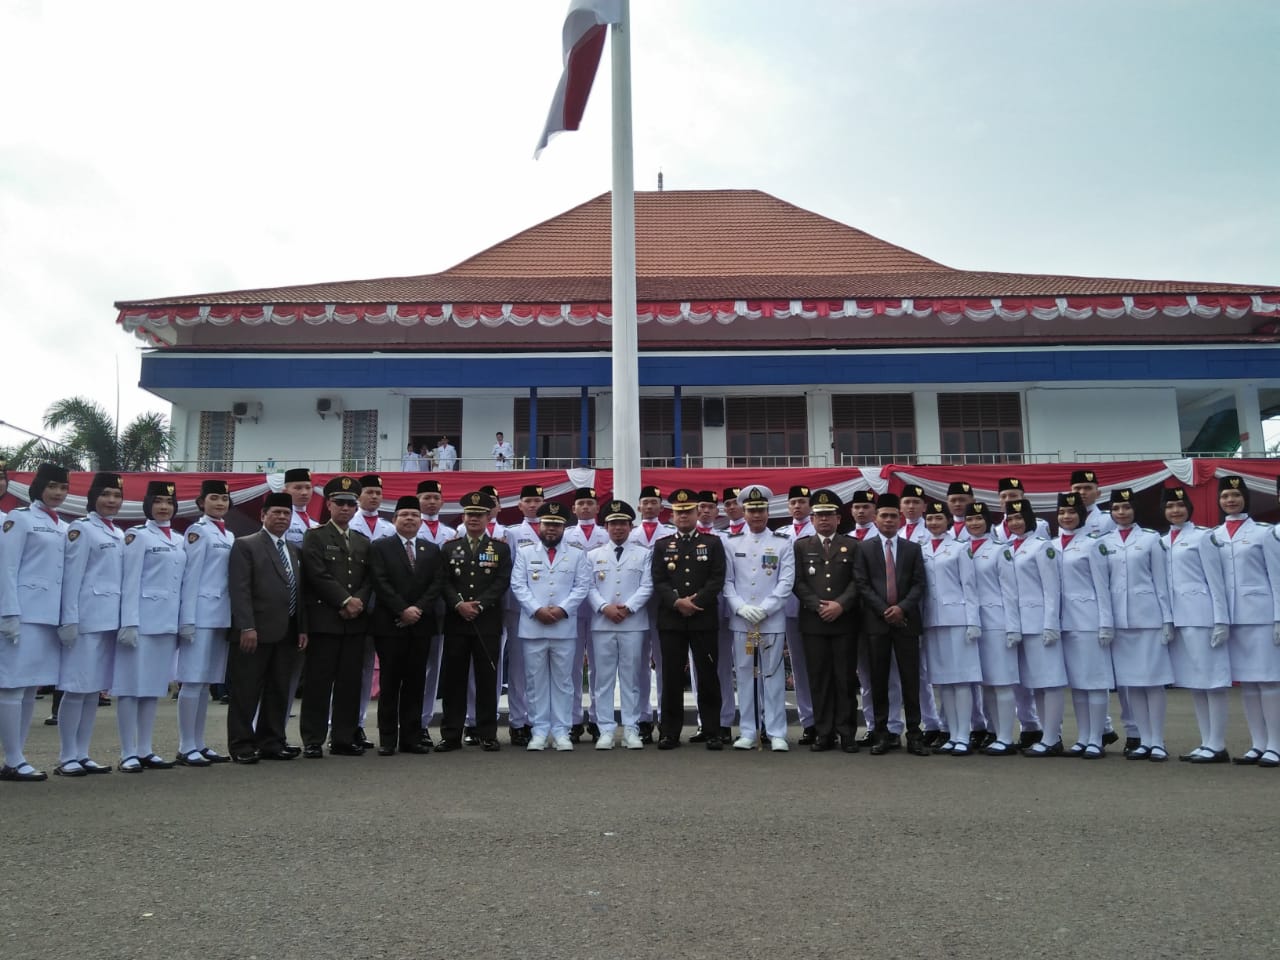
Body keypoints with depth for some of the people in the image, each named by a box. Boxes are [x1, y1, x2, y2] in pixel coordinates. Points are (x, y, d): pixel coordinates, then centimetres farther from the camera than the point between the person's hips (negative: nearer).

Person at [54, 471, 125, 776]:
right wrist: (69, 620, -15)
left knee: (95, 689, 9)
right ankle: (67, 758, 2)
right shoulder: (81, 528, -2)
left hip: (112, 619, 7)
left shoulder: (120, 534, 18)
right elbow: (71, 576, -9)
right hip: (88, 617, -7)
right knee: (77, 688, -4)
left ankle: (82, 755, 14)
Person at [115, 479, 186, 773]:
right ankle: (128, 753, 3)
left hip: (167, 623, 6)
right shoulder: (137, 536, -2)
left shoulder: (179, 541, 16)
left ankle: (145, 750, 16)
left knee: (154, 686, 10)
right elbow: (130, 582, -9)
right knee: (131, 685, -2)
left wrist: (185, 623, 11)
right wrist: (129, 623, -15)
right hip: (142, 621, -6)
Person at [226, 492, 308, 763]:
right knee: (246, 692, 0)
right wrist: (247, 627, -18)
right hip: (255, 632, -6)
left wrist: (303, 628, 9)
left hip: (287, 634, 6)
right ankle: (241, 745, 8)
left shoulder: (295, 550, 19)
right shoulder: (245, 545, -2)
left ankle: (271, 741, 18)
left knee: (279, 691, 10)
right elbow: (239, 590, -10)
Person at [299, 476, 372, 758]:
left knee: (350, 682, 5)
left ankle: (344, 739, 12)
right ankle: (313, 740, 4)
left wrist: (358, 602, -8)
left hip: (355, 621, 5)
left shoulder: (363, 542, 19)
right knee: (319, 681, -2)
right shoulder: (315, 536, 3)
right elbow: (318, 575, -8)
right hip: (324, 620, -5)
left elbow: (369, 579, 11)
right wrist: (345, 600, -13)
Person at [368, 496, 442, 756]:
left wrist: (418, 609, -10)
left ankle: (411, 738, 10)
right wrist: (403, 610, -14)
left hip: (421, 625, 3)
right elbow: (381, 584, -6)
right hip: (389, 625, -3)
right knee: (389, 683, 1)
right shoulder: (380, 547, 4)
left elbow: (436, 585, 5)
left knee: (415, 683, 5)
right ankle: (387, 739, 6)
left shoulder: (432, 550, 13)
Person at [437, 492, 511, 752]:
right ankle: (451, 735, 9)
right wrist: (459, 604, -13)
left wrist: (479, 604, -13)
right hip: (456, 623, 1)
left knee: (487, 679, 2)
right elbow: (444, 582, 3)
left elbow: (503, 582, -2)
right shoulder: (449, 547, 11)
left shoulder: (501, 548, 7)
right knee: (454, 678, 3)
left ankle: (488, 734, 9)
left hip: (488, 623, -1)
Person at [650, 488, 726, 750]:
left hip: (703, 619, -1)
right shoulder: (662, 545, 11)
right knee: (672, 677, 3)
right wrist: (677, 602, -13)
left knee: (708, 676, 1)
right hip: (670, 620, 1)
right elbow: (658, 581, 3)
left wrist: (695, 601, -13)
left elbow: (717, 579, -2)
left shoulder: (713, 543, 7)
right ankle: (669, 731, 10)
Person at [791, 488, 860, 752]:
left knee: (845, 678, 1)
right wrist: (818, 606, -10)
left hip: (845, 621, 0)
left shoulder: (852, 545, 9)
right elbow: (798, 582, 3)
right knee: (819, 679, 2)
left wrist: (840, 604, -13)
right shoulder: (801, 546, 10)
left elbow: (857, 581, 1)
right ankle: (824, 732, 8)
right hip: (813, 622, 1)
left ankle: (847, 733, 7)